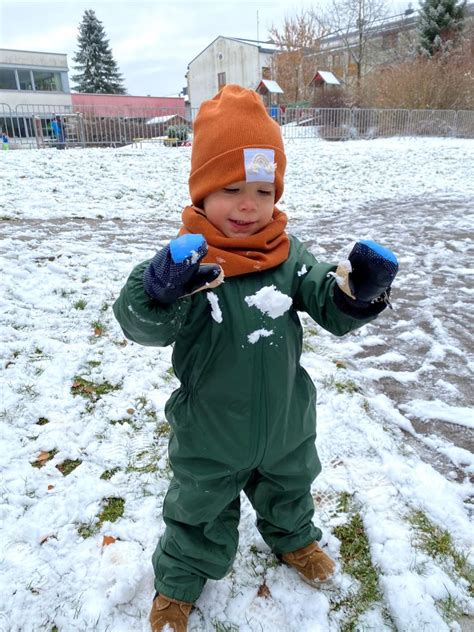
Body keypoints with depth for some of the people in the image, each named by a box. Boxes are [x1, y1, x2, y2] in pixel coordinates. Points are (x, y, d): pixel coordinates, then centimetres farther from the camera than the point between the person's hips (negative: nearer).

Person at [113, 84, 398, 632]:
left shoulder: (289, 255, -10)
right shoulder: (187, 259, -22)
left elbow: (332, 309, -10)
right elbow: (143, 326, -33)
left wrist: (359, 288, -32)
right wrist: (161, 288, -54)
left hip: (286, 425, 4)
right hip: (210, 438, -3)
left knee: (288, 493, 32)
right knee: (200, 512, 21)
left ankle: (294, 539, 65)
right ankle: (180, 579, 51)